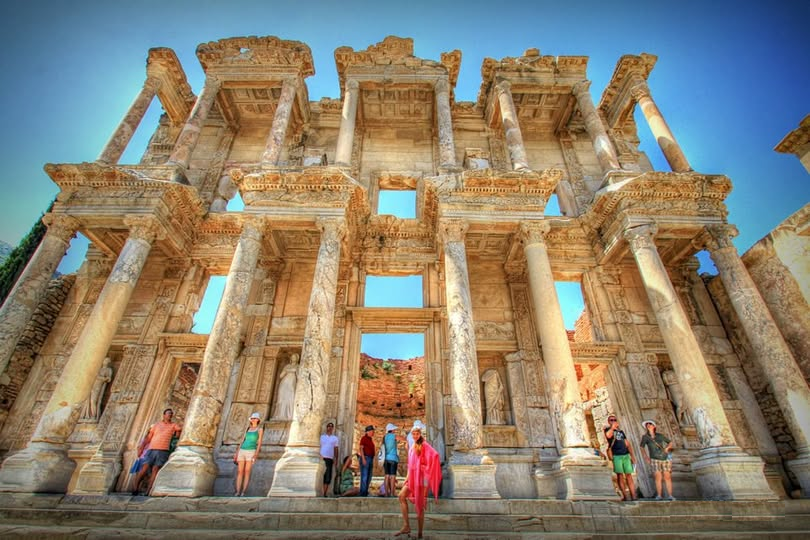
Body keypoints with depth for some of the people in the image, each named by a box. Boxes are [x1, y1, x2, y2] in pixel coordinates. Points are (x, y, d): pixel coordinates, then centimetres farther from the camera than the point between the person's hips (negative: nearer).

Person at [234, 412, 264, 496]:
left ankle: (243, 492, -1)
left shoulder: (260, 429, 2)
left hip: (251, 451, -4)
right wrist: (237, 453, 10)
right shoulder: (247, 429, 17)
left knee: (247, 472, -6)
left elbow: (259, 443, -5)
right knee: (240, 472, -1)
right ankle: (238, 492, 2)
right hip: (242, 451, 4)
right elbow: (242, 441, 17)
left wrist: (256, 454, -16)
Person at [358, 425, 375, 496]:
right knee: (364, 476, -9)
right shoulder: (364, 438, -6)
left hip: (370, 459, 9)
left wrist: (372, 461, 18)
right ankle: (362, 492, -7)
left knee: (369, 477, 7)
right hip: (365, 458, -9)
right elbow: (361, 448, -13)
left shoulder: (370, 439, 19)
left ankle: (365, 492, 10)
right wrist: (363, 459, -21)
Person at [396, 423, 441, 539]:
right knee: (402, 496, -10)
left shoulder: (424, 445, -7)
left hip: (421, 477, -7)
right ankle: (406, 526, -6)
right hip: (412, 477, 7)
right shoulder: (412, 447, 16)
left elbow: (435, 455, -23)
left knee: (420, 505, -2)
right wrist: (407, 477, 13)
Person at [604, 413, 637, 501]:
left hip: (626, 455, 4)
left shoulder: (621, 431, 22)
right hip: (616, 455, -4)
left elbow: (628, 444, 20)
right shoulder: (608, 429, 7)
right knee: (620, 475, -7)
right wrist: (612, 427, -6)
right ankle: (625, 495, -6)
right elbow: (608, 435, -17)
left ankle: (633, 496, -1)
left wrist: (632, 456, 10)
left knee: (629, 475, -1)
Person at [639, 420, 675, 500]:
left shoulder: (660, 436, 4)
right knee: (658, 477, -4)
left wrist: (667, 448, -3)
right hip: (655, 460, -1)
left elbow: (670, 442, 14)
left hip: (665, 459, 1)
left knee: (667, 477, 0)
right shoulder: (645, 437, 0)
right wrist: (646, 457, -4)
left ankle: (670, 495, 8)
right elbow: (641, 448, 3)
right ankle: (659, 495, 2)